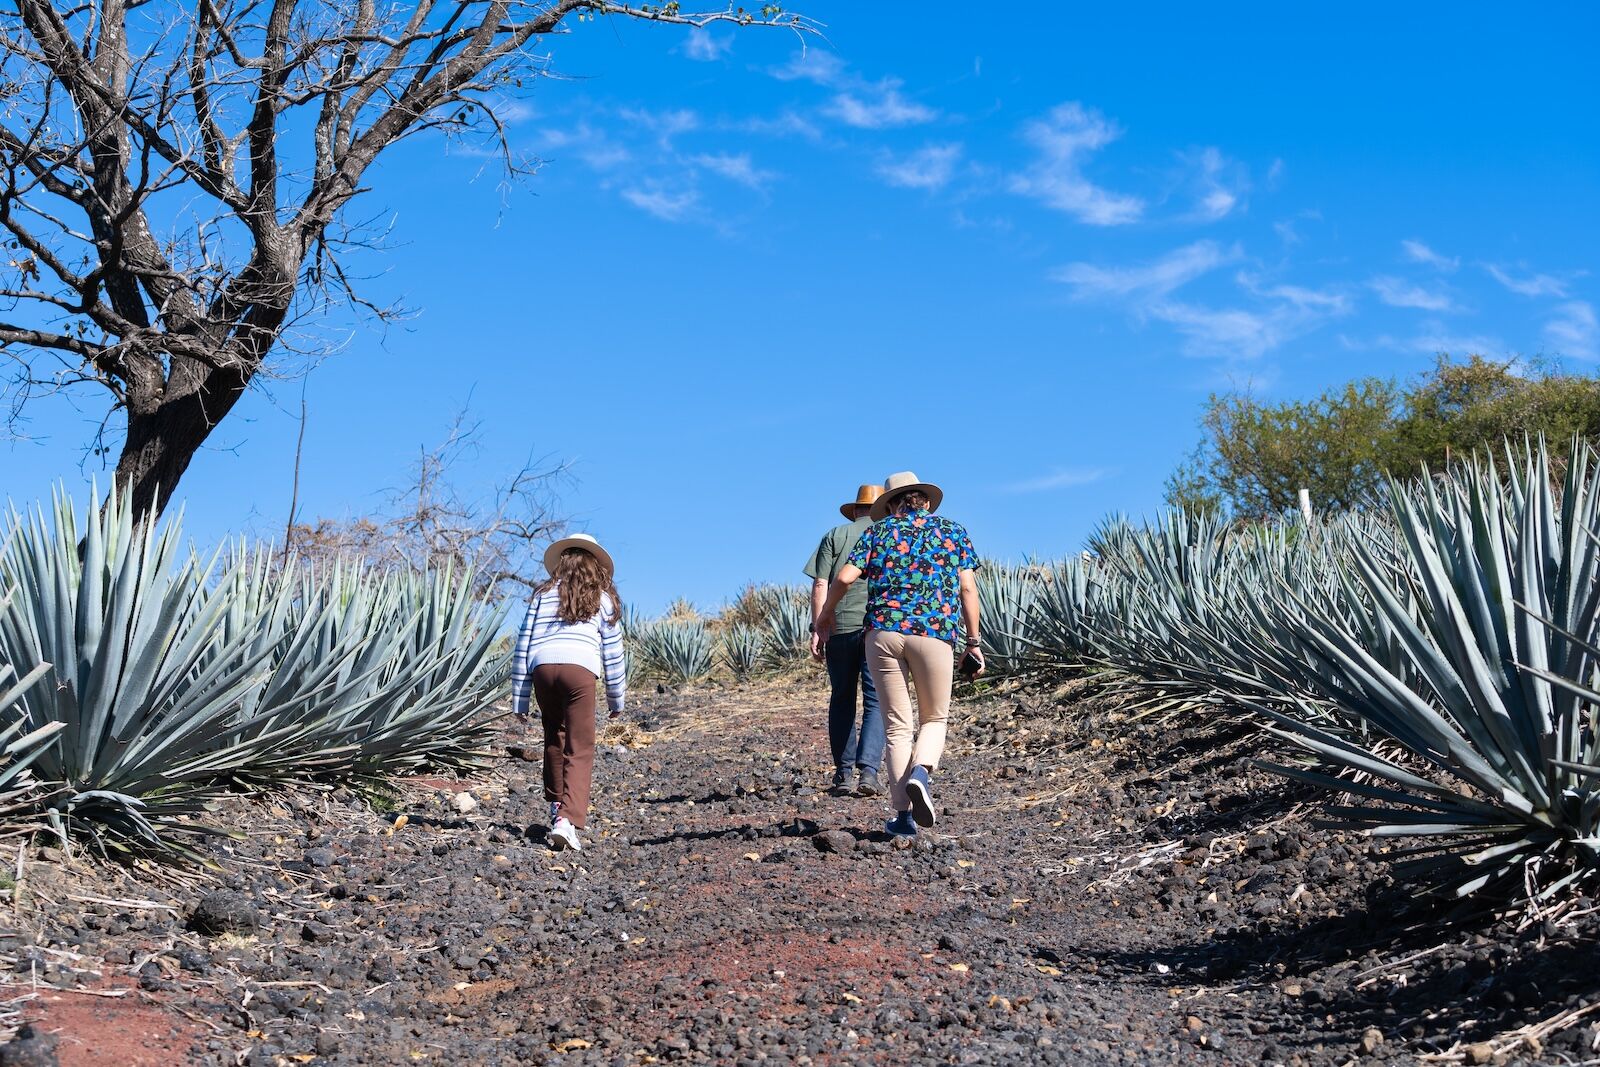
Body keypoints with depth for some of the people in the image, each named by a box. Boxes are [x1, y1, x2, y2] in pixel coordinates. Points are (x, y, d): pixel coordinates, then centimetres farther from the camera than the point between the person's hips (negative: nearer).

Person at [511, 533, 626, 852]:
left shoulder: (544, 594, 21)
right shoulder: (603, 598, 18)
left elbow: (524, 645, 15)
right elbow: (613, 652, 16)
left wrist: (519, 700, 17)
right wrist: (617, 699, 25)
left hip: (542, 668, 2)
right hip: (579, 670, -2)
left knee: (554, 739, 23)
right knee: (579, 751, 0)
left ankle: (557, 805, 31)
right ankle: (567, 819, -15)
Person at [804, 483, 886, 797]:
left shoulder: (835, 536, 9)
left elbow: (820, 585, 0)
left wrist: (817, 629, 0)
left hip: (840, 627, 1)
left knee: (842, 700, 12)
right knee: (876, 702, 3)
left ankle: (843, 773, 11)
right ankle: (868, 771, -9)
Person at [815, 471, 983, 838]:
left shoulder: (879, 531, 16)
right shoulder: (953, 531, 17)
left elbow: (845, 577, 3)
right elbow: (968, 588, 7)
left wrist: (826, 613, 18)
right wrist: (973, 642, 10)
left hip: (882, 632, 1)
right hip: (935, 633, -1)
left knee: (898, 725, 9)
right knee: (934, 719, 15)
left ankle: (903, 814, 2)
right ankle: (921, 773, -15)